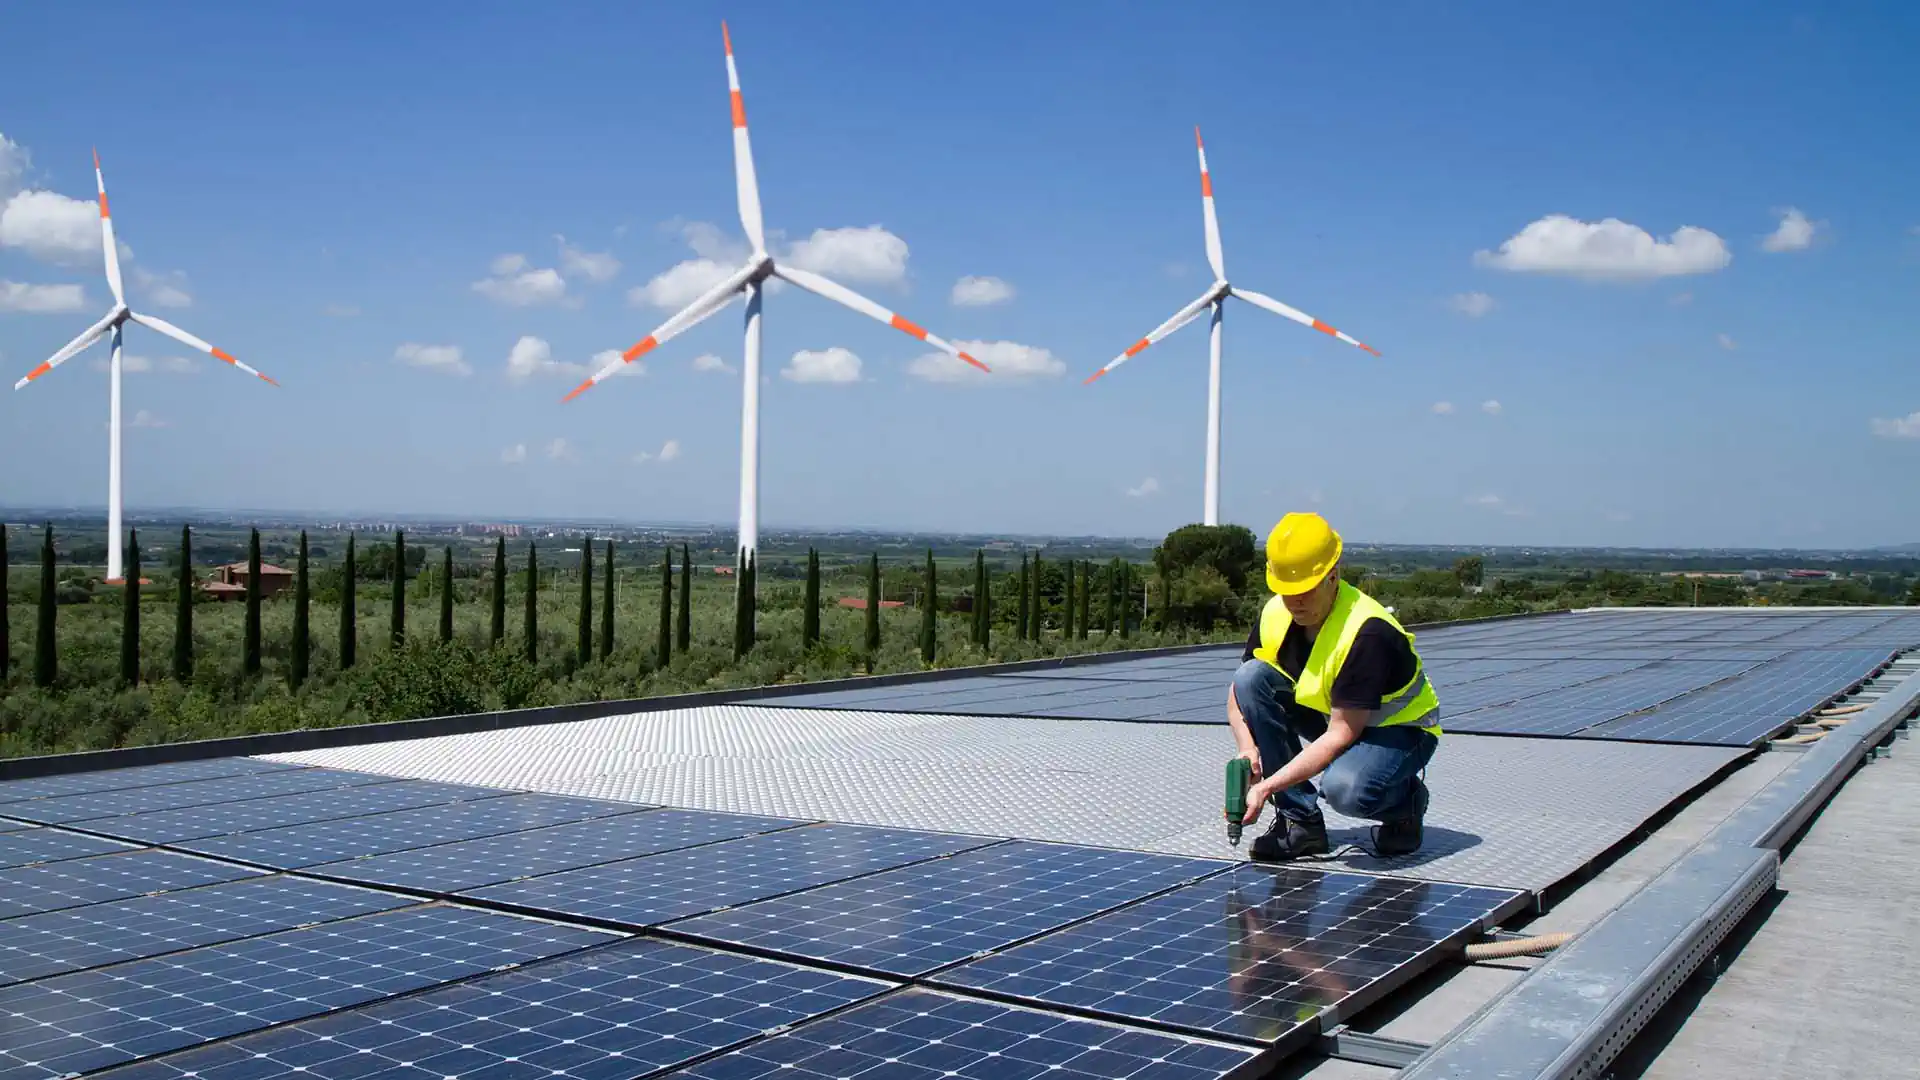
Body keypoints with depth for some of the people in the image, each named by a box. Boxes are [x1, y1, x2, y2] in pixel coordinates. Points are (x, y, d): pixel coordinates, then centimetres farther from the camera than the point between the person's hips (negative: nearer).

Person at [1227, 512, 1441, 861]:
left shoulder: (1367, 631, -31)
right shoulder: (1275, 614, -12)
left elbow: (1342, 733, -33)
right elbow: (1239, 692, -3)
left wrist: (1268, 786, -37)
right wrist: (1248, 749, -24)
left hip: (1398, 728, -7)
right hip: (1330, 719, 7)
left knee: (1344, 787, -40)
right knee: (1252, 676, -18)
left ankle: (1405, 799, 1)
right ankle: (1301, 822, -11)